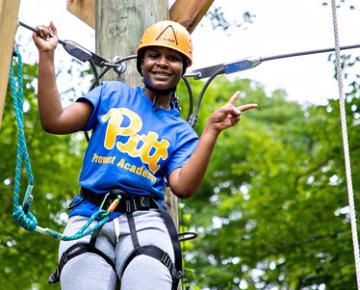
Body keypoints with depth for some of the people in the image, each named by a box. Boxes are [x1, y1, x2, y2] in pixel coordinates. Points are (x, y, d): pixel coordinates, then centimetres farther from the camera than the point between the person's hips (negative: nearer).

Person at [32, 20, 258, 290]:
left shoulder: (181, 133, 17)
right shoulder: (112, 94, 19)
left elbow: (183, 187, -2)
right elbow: (54, 122, 8)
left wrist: (212, 129, -8)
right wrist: (46, 55, 3)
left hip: (144, 220, 0)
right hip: (88, 216, 0)